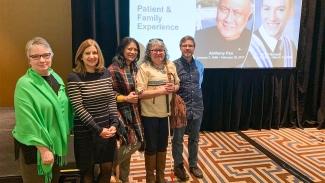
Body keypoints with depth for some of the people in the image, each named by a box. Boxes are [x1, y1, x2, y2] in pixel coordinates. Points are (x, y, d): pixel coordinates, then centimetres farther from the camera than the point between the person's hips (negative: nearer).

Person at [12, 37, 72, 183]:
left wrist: (66, 131, 10)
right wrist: (43, 149, -21)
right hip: (34, 147, -6)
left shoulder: (56, 77, 3)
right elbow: (28, 122, -21)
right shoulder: (24, 84, -18)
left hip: (57, 143, 7)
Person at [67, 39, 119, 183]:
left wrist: (114, 124, -8)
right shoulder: (74, 77, -11)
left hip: (107, 129, 4)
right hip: (85, 132, -4)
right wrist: (98, 129, -16)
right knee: (88, 171, 12)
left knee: (107, 168, 13)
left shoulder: (105, 73, 3)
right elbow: (78, 108, -15)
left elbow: (112, 101, 3)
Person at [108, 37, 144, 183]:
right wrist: (125, 98, -19)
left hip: (133, 112, 7)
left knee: (136, 143, 11)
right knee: (130, 143, -9)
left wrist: (137, 96, 4)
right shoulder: (113, 69, -13)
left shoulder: (135, 68, 9)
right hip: (120, 112, -7)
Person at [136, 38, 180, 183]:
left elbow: (177, 85, 13)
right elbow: (140, 93, -18)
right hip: (149, 114, -5)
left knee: (163, 145, 17)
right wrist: (160, 90, -24)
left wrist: (173, 88, -10)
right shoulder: (144, 68, -12)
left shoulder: (170, 66, 5)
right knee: (151, 146, 8)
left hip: (165, 112, 5)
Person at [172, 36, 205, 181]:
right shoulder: (174, 65, -9)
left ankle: (193, 165, 35)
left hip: (197, 107, 4)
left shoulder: (200, 65, 6)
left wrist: (197, 99, 14)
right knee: (178, 139, 10)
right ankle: (178, 166, 29)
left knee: (194, 138, 17)